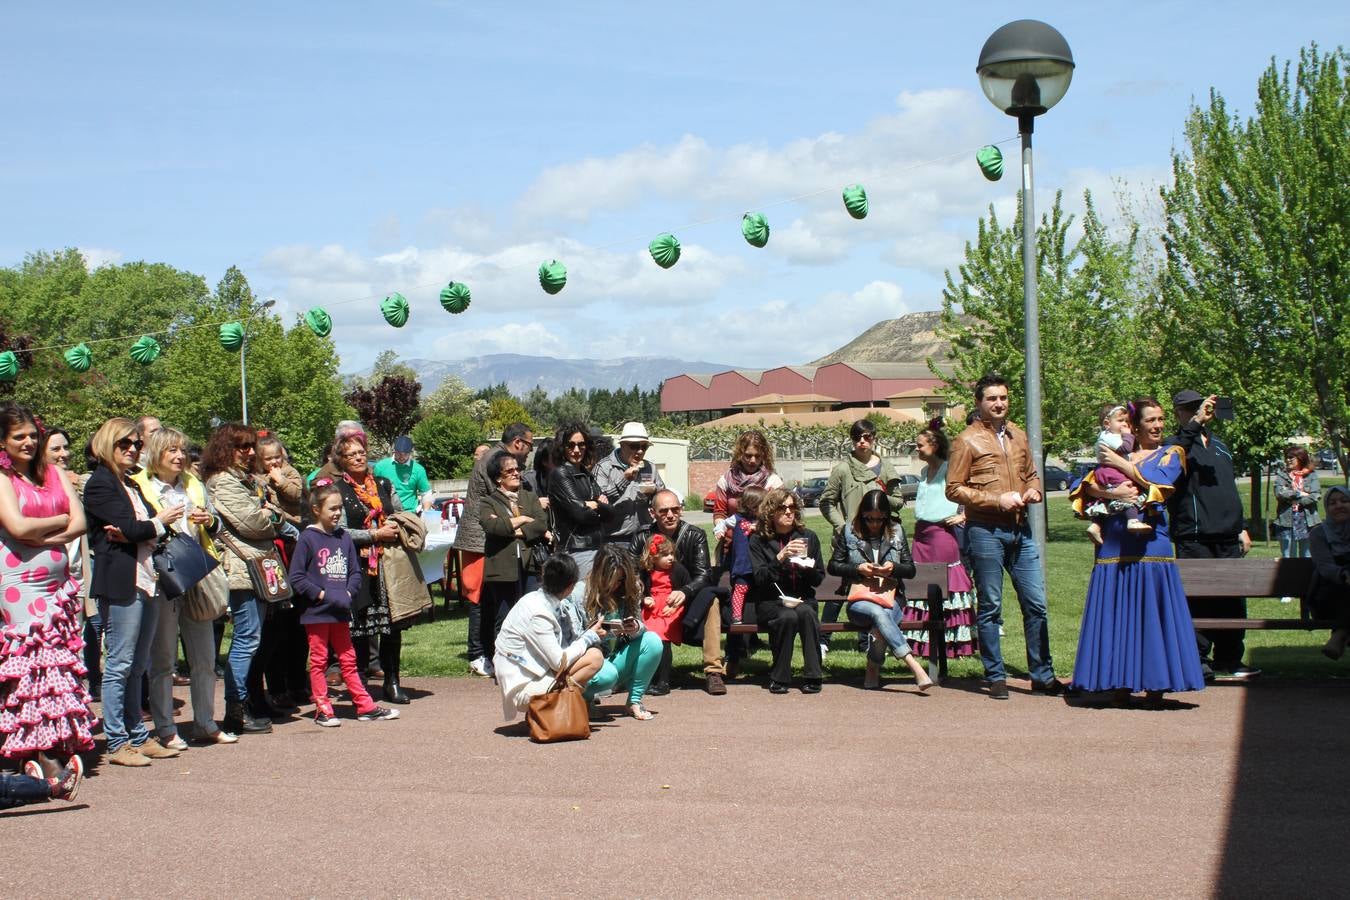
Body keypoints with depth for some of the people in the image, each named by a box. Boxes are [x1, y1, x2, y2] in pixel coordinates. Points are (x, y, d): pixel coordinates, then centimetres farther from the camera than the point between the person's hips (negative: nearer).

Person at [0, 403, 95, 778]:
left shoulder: (53, 474, 14)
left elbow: (79, 523, 5)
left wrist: (42, 536, -8)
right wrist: (59, 520, 0)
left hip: (58, 580, 5)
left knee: (60, 658, 2)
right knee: (39, 656, -11)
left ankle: (64, 743, 4)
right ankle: (44, 752, -10)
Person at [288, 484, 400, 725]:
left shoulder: (344, 537, 7)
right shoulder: (307, 538, -9)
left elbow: (355, 571, 11)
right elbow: (296, 578, -12)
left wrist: (348, 592, -7)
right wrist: (322, 594, -17)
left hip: (340, 612, 5)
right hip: (316, 612, -5)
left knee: (348, 659, 12)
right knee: (318, 661, 4)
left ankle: (365, 706, 15)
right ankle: (323, 710, 9)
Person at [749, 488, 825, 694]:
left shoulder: (808, 537, 11)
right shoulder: (758, 541, 3)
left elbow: (819, 578, 12)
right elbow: (760, 578, -8)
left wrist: (809, 567, -10)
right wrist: (780, 557, -20)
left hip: (802, 599, 2)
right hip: (770, 602, -2)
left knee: (806, 613, -33)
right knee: (787, 617, -35)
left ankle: (812, 677, -28)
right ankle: (778, 678, -22)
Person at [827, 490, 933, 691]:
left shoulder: (896, 531, 11)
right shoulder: (849, 531, 8)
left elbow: (911, 569, 12)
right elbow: (833, 566, 10)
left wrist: (894, 568, -9)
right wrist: (858, 568, -6)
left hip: (890, 598, 1)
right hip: (860, 600, -1)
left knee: (880, 625, -35)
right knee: (878, 613, -37)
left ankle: (873, 670, -13)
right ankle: (914, 666, -47)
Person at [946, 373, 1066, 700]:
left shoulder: (1018, 437, 15)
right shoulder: (967, 440, -3)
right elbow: (954, 489, -7)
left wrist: (1034, 491, 4)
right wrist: (997, 500, -14)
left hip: (1020, 530, 5)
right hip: (986, 531, -5)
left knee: (1036, 603, 4)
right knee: (991, 607, 2)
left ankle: (1042, 676, 13)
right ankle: (996, 677, 10)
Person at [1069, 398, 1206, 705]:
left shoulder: (1171, 454, 11)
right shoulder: (1115, 454, 16)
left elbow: (1159, 483, -8)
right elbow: (1088, 486, 5)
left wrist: (1121, 463, -5)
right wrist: (1110, 492, -15)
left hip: (1150, 540, -2)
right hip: (1114, 543, 2)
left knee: (1152, 613, -4)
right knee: (1117, 613, 2)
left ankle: (1156, 685, 0)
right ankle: (1122, 682, 8)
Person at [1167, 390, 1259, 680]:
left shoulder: (1219, 445, 22)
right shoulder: (1178, 444, -2)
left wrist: (1242, 527, 23)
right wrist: (1195, 424, -37)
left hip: (1227, 537, 7)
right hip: (1194, 538, -7)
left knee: (1233, 601, 7)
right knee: (1199, 600, -6)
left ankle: (1229, 660, 15)